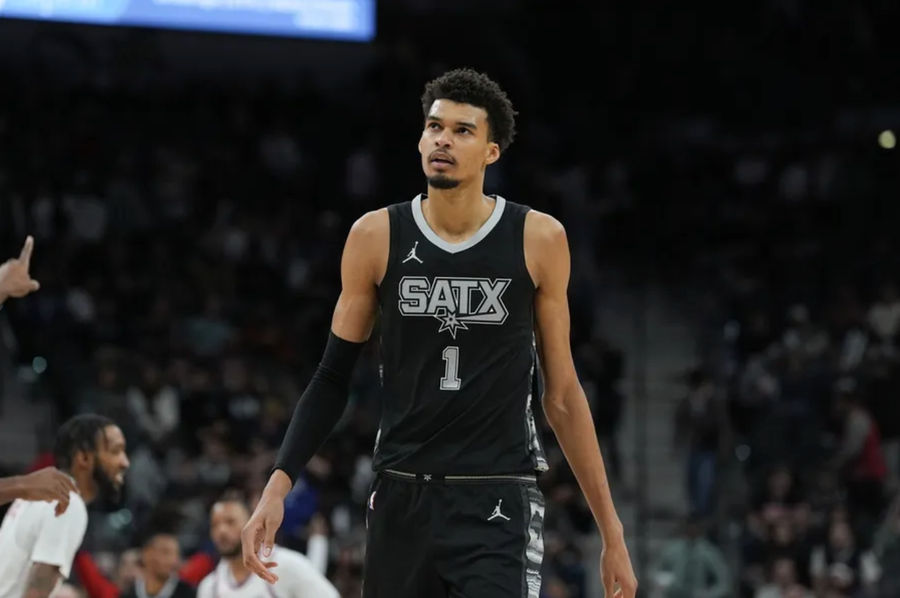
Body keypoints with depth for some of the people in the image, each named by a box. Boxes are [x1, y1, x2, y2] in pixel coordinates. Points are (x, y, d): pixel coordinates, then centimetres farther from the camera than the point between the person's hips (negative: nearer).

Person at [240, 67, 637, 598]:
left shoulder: (538, 239, -1)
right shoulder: (377, 236, 1)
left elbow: (562, 395, 6)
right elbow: (333, 379, 8)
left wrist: (612, 532, 5)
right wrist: (278, 487, -5)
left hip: (498, 500, -2)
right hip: (402, 498, 2)